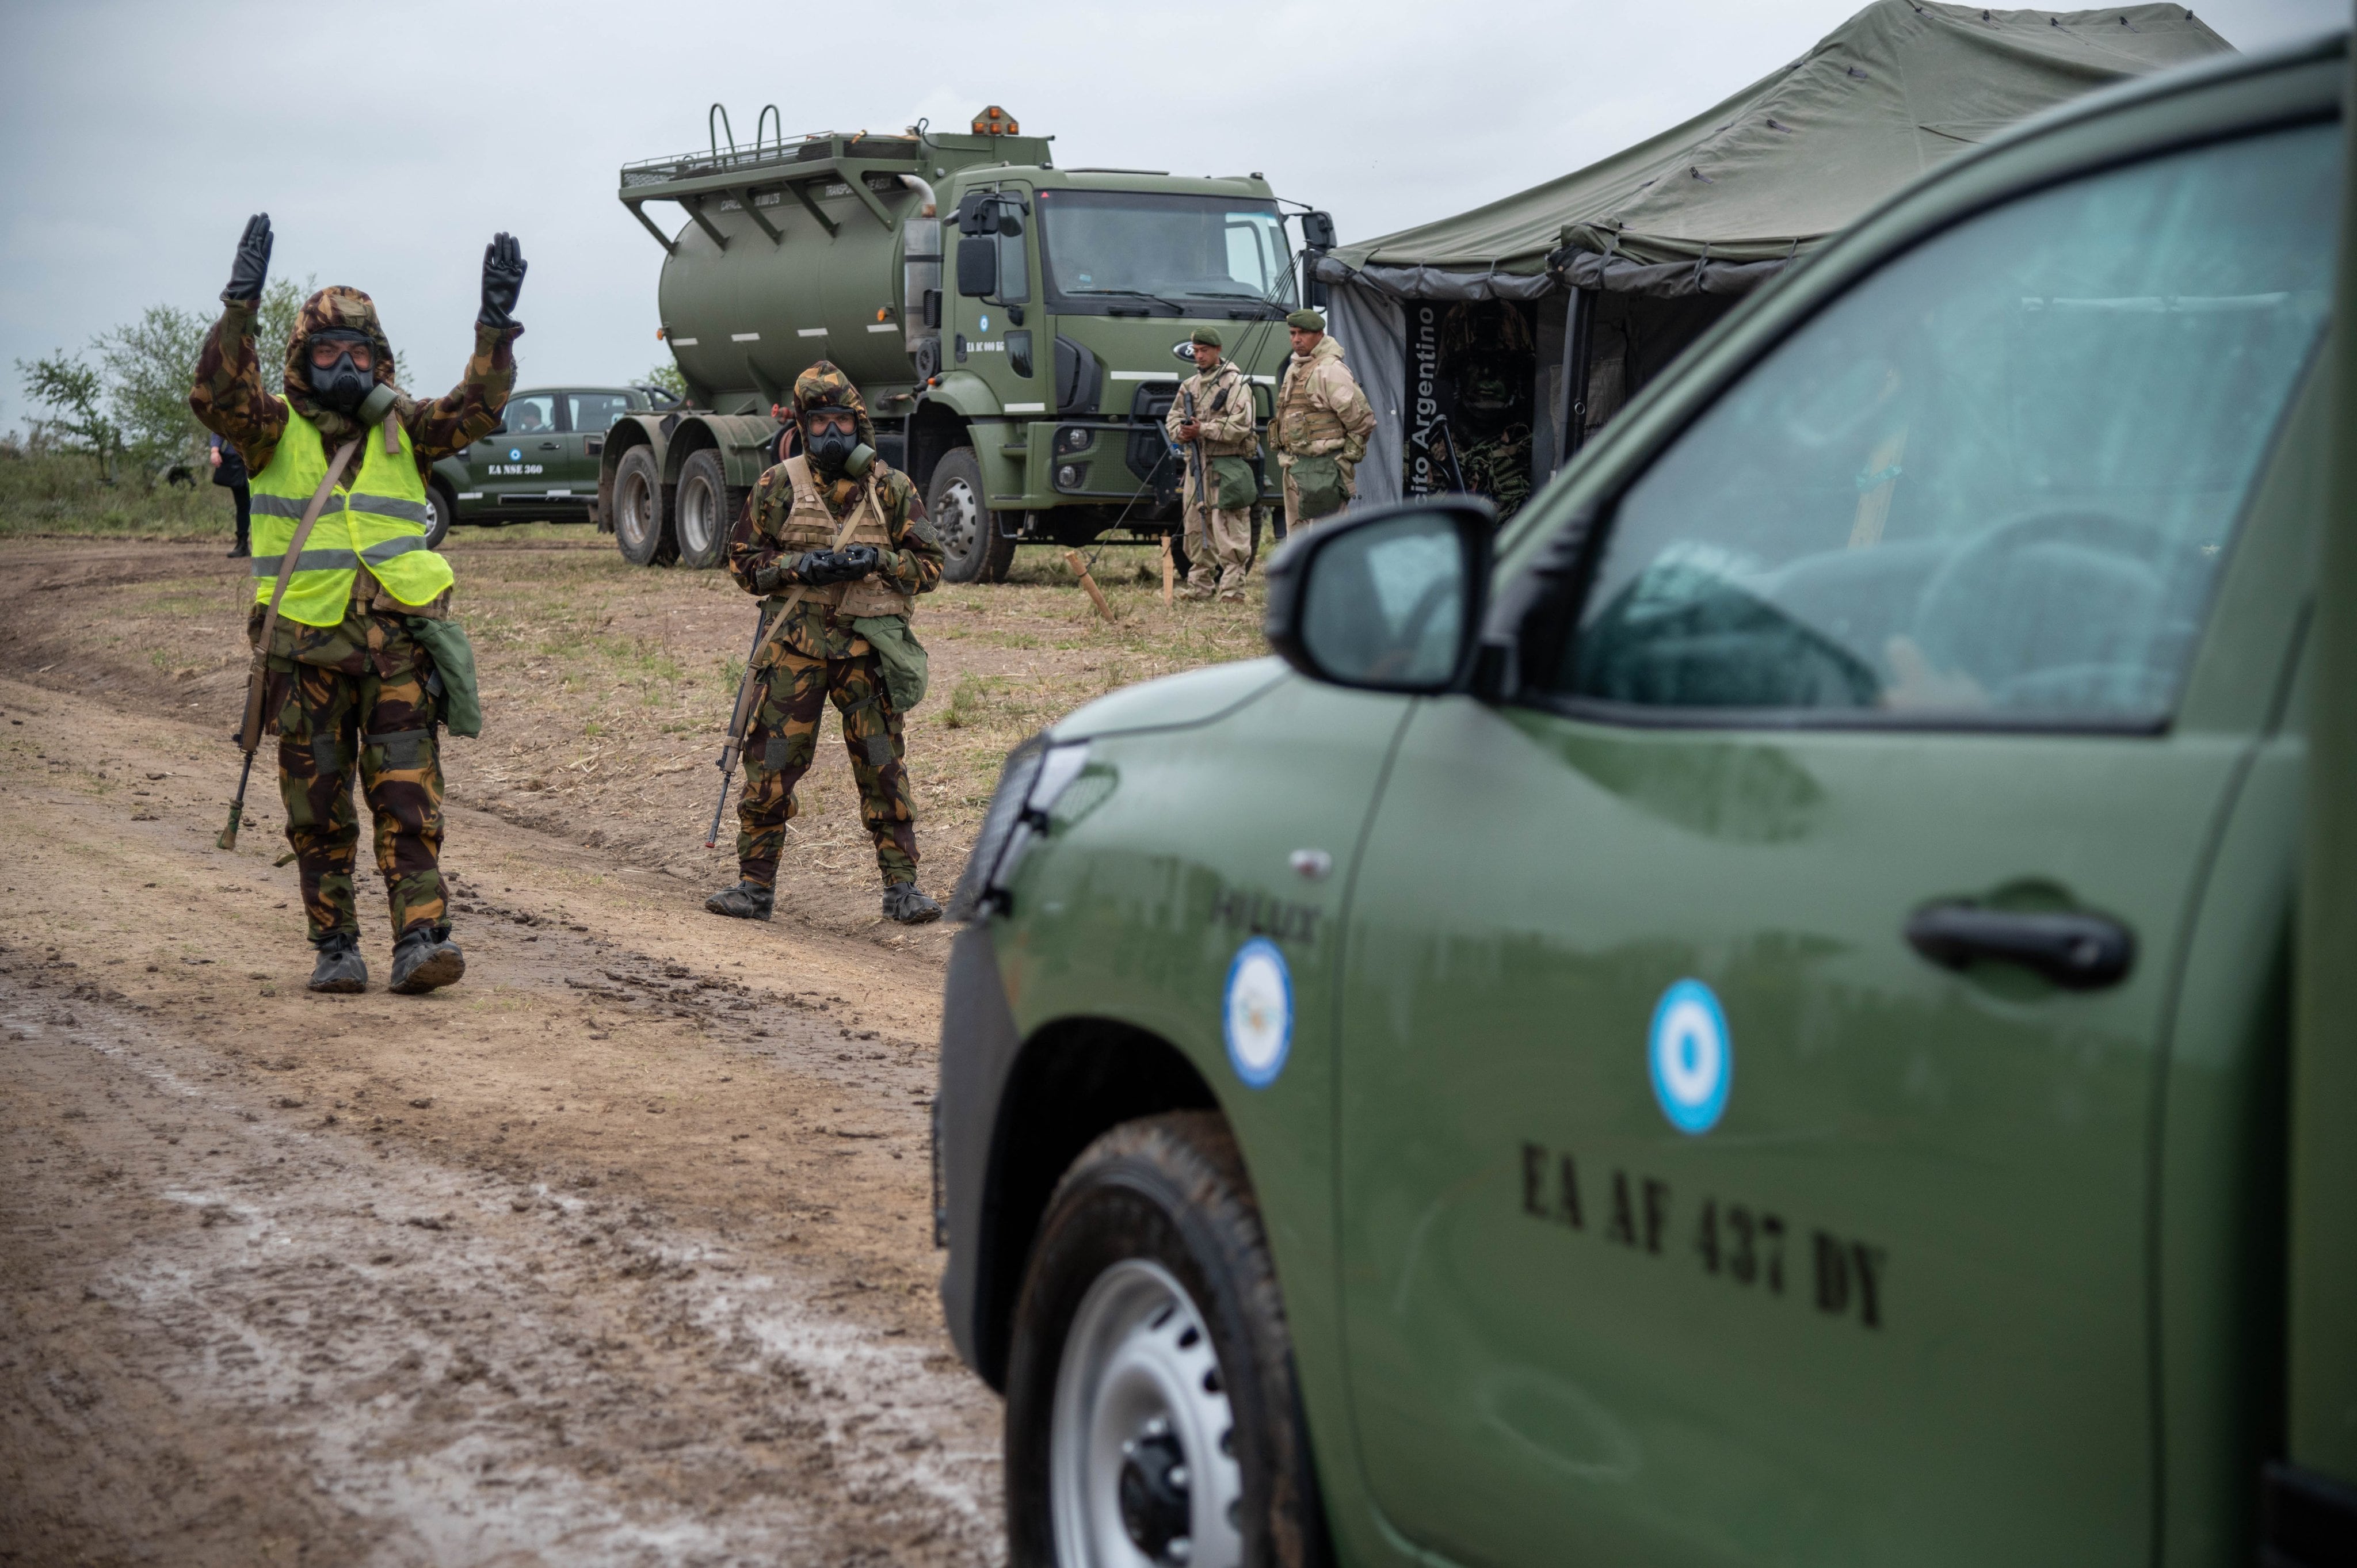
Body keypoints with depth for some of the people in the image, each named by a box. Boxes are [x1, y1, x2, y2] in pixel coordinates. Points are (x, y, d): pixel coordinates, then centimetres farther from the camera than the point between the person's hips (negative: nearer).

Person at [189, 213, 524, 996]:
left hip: (398, 645, 0)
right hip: (306, 650, 0)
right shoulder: (275, 429, 3)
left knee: (409, 799, -7)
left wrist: (495, 324, -20)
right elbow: (219, 396, -16)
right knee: (318, 809, 6)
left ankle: (420, 938, -9)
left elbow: (477, 408, -6)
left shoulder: (404, 430, 8)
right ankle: (335, 946, 16)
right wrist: (241, 305, -29)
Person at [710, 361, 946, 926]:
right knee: (771, 765, 1)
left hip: (868, 645, 0)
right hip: (795, 644, 0)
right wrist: (800, 566, -12)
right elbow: (743, 561, 6)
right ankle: (755, 885, 11)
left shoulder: (891, 488, 5)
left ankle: (902, 888, 6)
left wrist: (879, 560, -12)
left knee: (884, 769, 0)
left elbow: (930, 564, 7)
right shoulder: (779, 486, 4)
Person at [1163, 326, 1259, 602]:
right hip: (1196, 464, 7)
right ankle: (1199, 587, 17)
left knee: (1228, 531, -9)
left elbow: (1240, 426, -14)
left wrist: (1202, 430, -17)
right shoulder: (1189, 386, 18)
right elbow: (1173, 418, 19)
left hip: (1227, 465, -7)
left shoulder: (1236, 383, -4)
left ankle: (1232, 588, -9)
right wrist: (1181, 432, -4)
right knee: (1196, 529, 10)